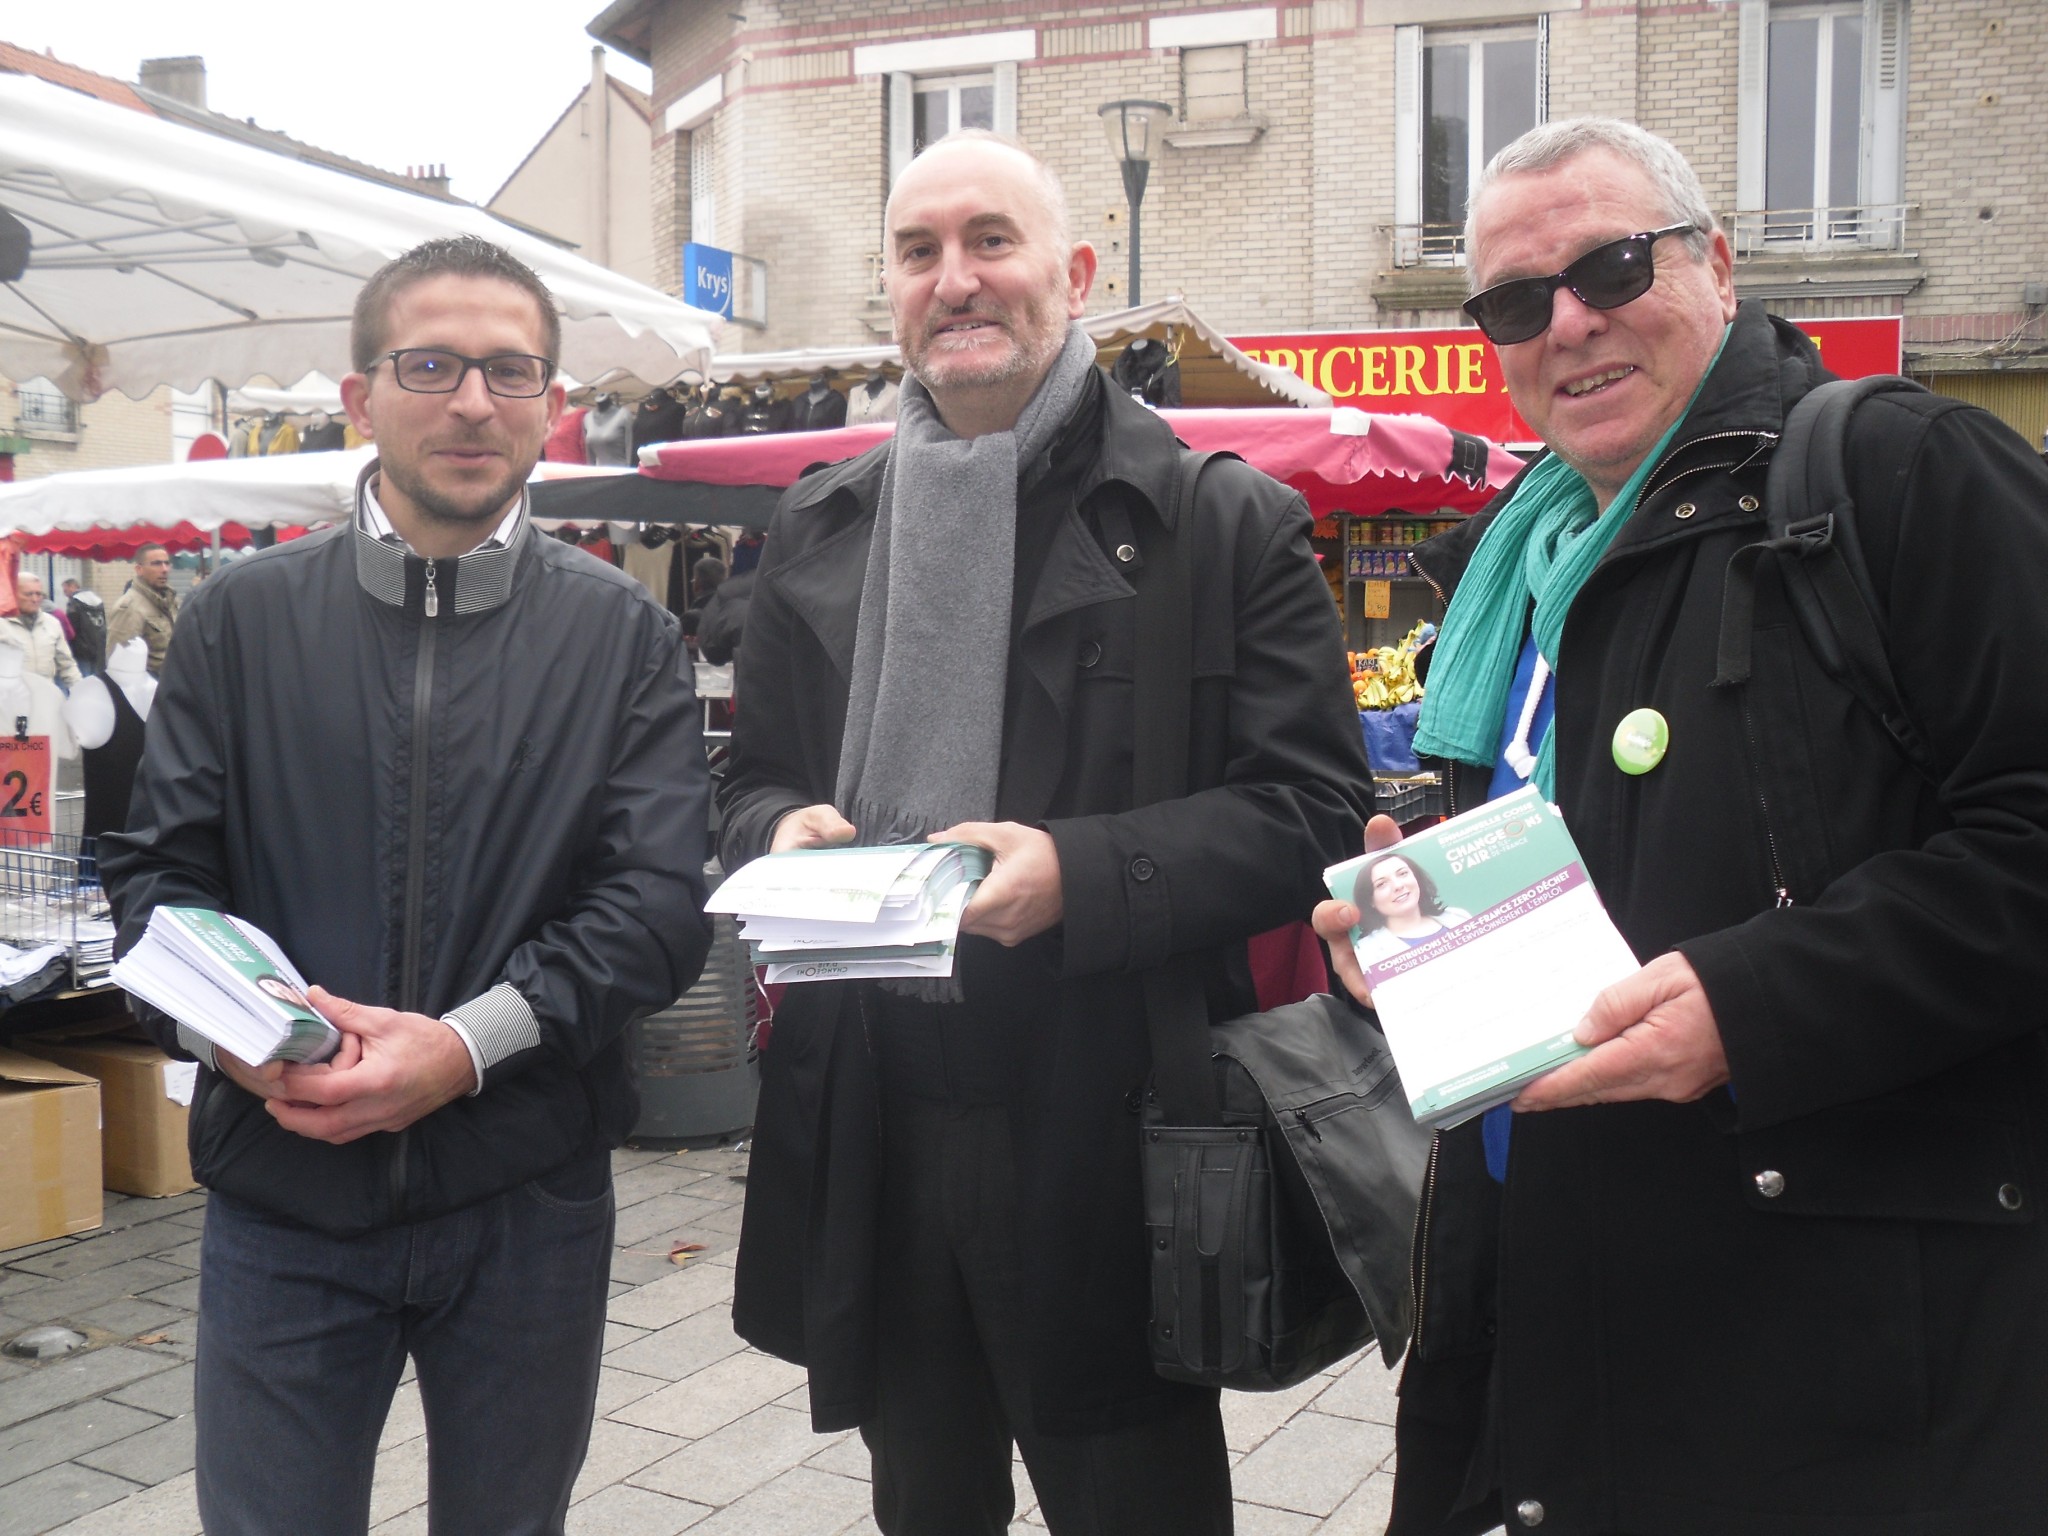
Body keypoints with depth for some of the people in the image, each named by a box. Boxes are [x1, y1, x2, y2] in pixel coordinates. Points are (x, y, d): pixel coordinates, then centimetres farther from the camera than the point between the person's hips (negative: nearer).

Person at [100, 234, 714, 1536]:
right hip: (279, 1185, 0)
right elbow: (156, 868, 4)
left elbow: (660, 901, -7)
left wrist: (466, 1048, -19)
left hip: (528, 1196, 0)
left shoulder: (623, 635, 0)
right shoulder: (245, 620, 5)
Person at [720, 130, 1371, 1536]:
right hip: (870, 1138, 4)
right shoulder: (818, 530, 11)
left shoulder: (1226, 523, -3)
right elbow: (755, 780, 19)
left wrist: (1081, 871, -22)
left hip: (1104, 1143, -4)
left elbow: (1312, 813, -7)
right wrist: (784, 831, -5)